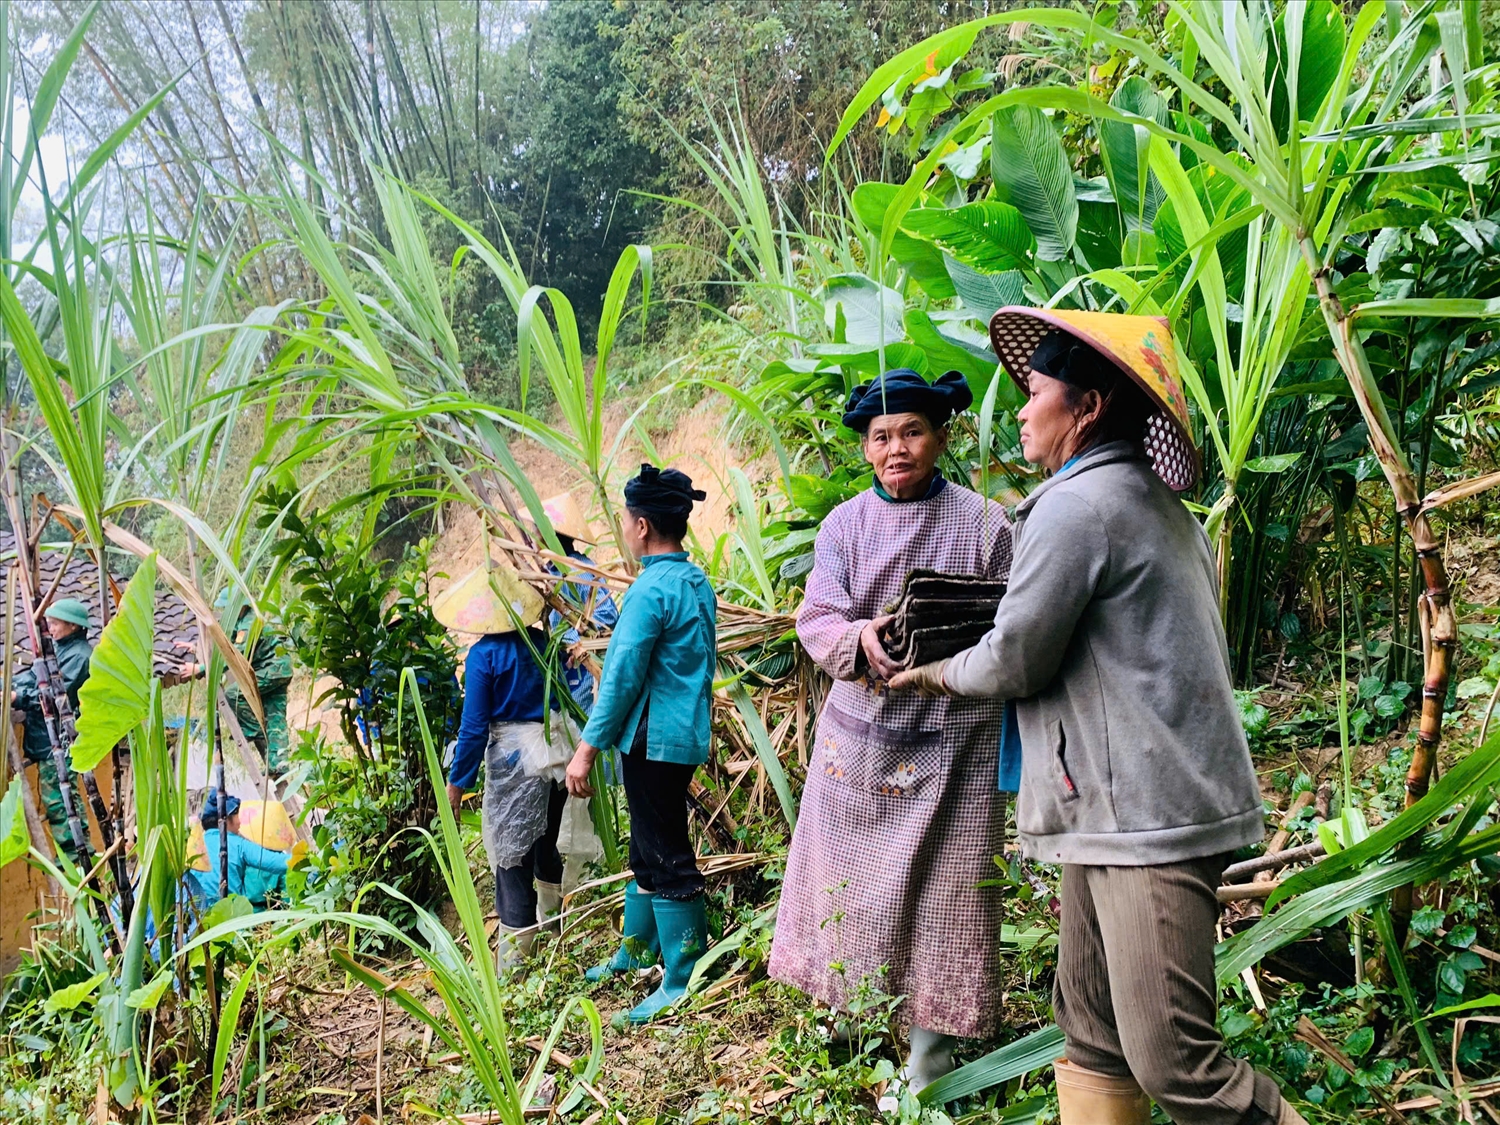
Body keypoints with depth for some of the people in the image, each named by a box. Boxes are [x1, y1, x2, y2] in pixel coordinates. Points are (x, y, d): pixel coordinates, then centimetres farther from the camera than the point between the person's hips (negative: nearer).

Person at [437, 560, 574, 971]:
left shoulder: (484, 654, -14)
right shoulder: (541, 641, 2)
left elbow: (474, 726, -13)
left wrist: (457, 780, -4)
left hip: (514, 757, -6)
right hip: (558, 747, 6)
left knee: (512, 858, 1)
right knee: (547, 838, 26)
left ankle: (512, 960, 5)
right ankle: (551, 915, 48)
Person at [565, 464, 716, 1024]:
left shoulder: (651, 589, -18)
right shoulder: (699, 583, 10)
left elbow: (623, 676, -19)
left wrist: (588, 747, -14)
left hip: (654, 740, -9)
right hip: (686, 734, 9)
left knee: (666, 856, -1)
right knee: (647, 846, 21)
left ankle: (684, 981, 7)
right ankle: (638, 947, 36)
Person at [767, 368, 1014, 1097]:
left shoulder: (984, 523, -2)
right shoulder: (845, 524, 4)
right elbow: (816, 621, -3)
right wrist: (861, 638, -25)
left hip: (953, 740, -2)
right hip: (861, 731, 2)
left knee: (942, 893, 2)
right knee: (853, 885, 9)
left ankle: (929, 1056, 15)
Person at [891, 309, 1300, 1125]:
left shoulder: (1076, 505, -14)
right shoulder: (1159, 507, 17)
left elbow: (1015, 660, -12)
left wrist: (940, 674, 8)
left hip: (1148, 818, -10)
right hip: (1116, 813, 10)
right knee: (1092, 1037, 13)